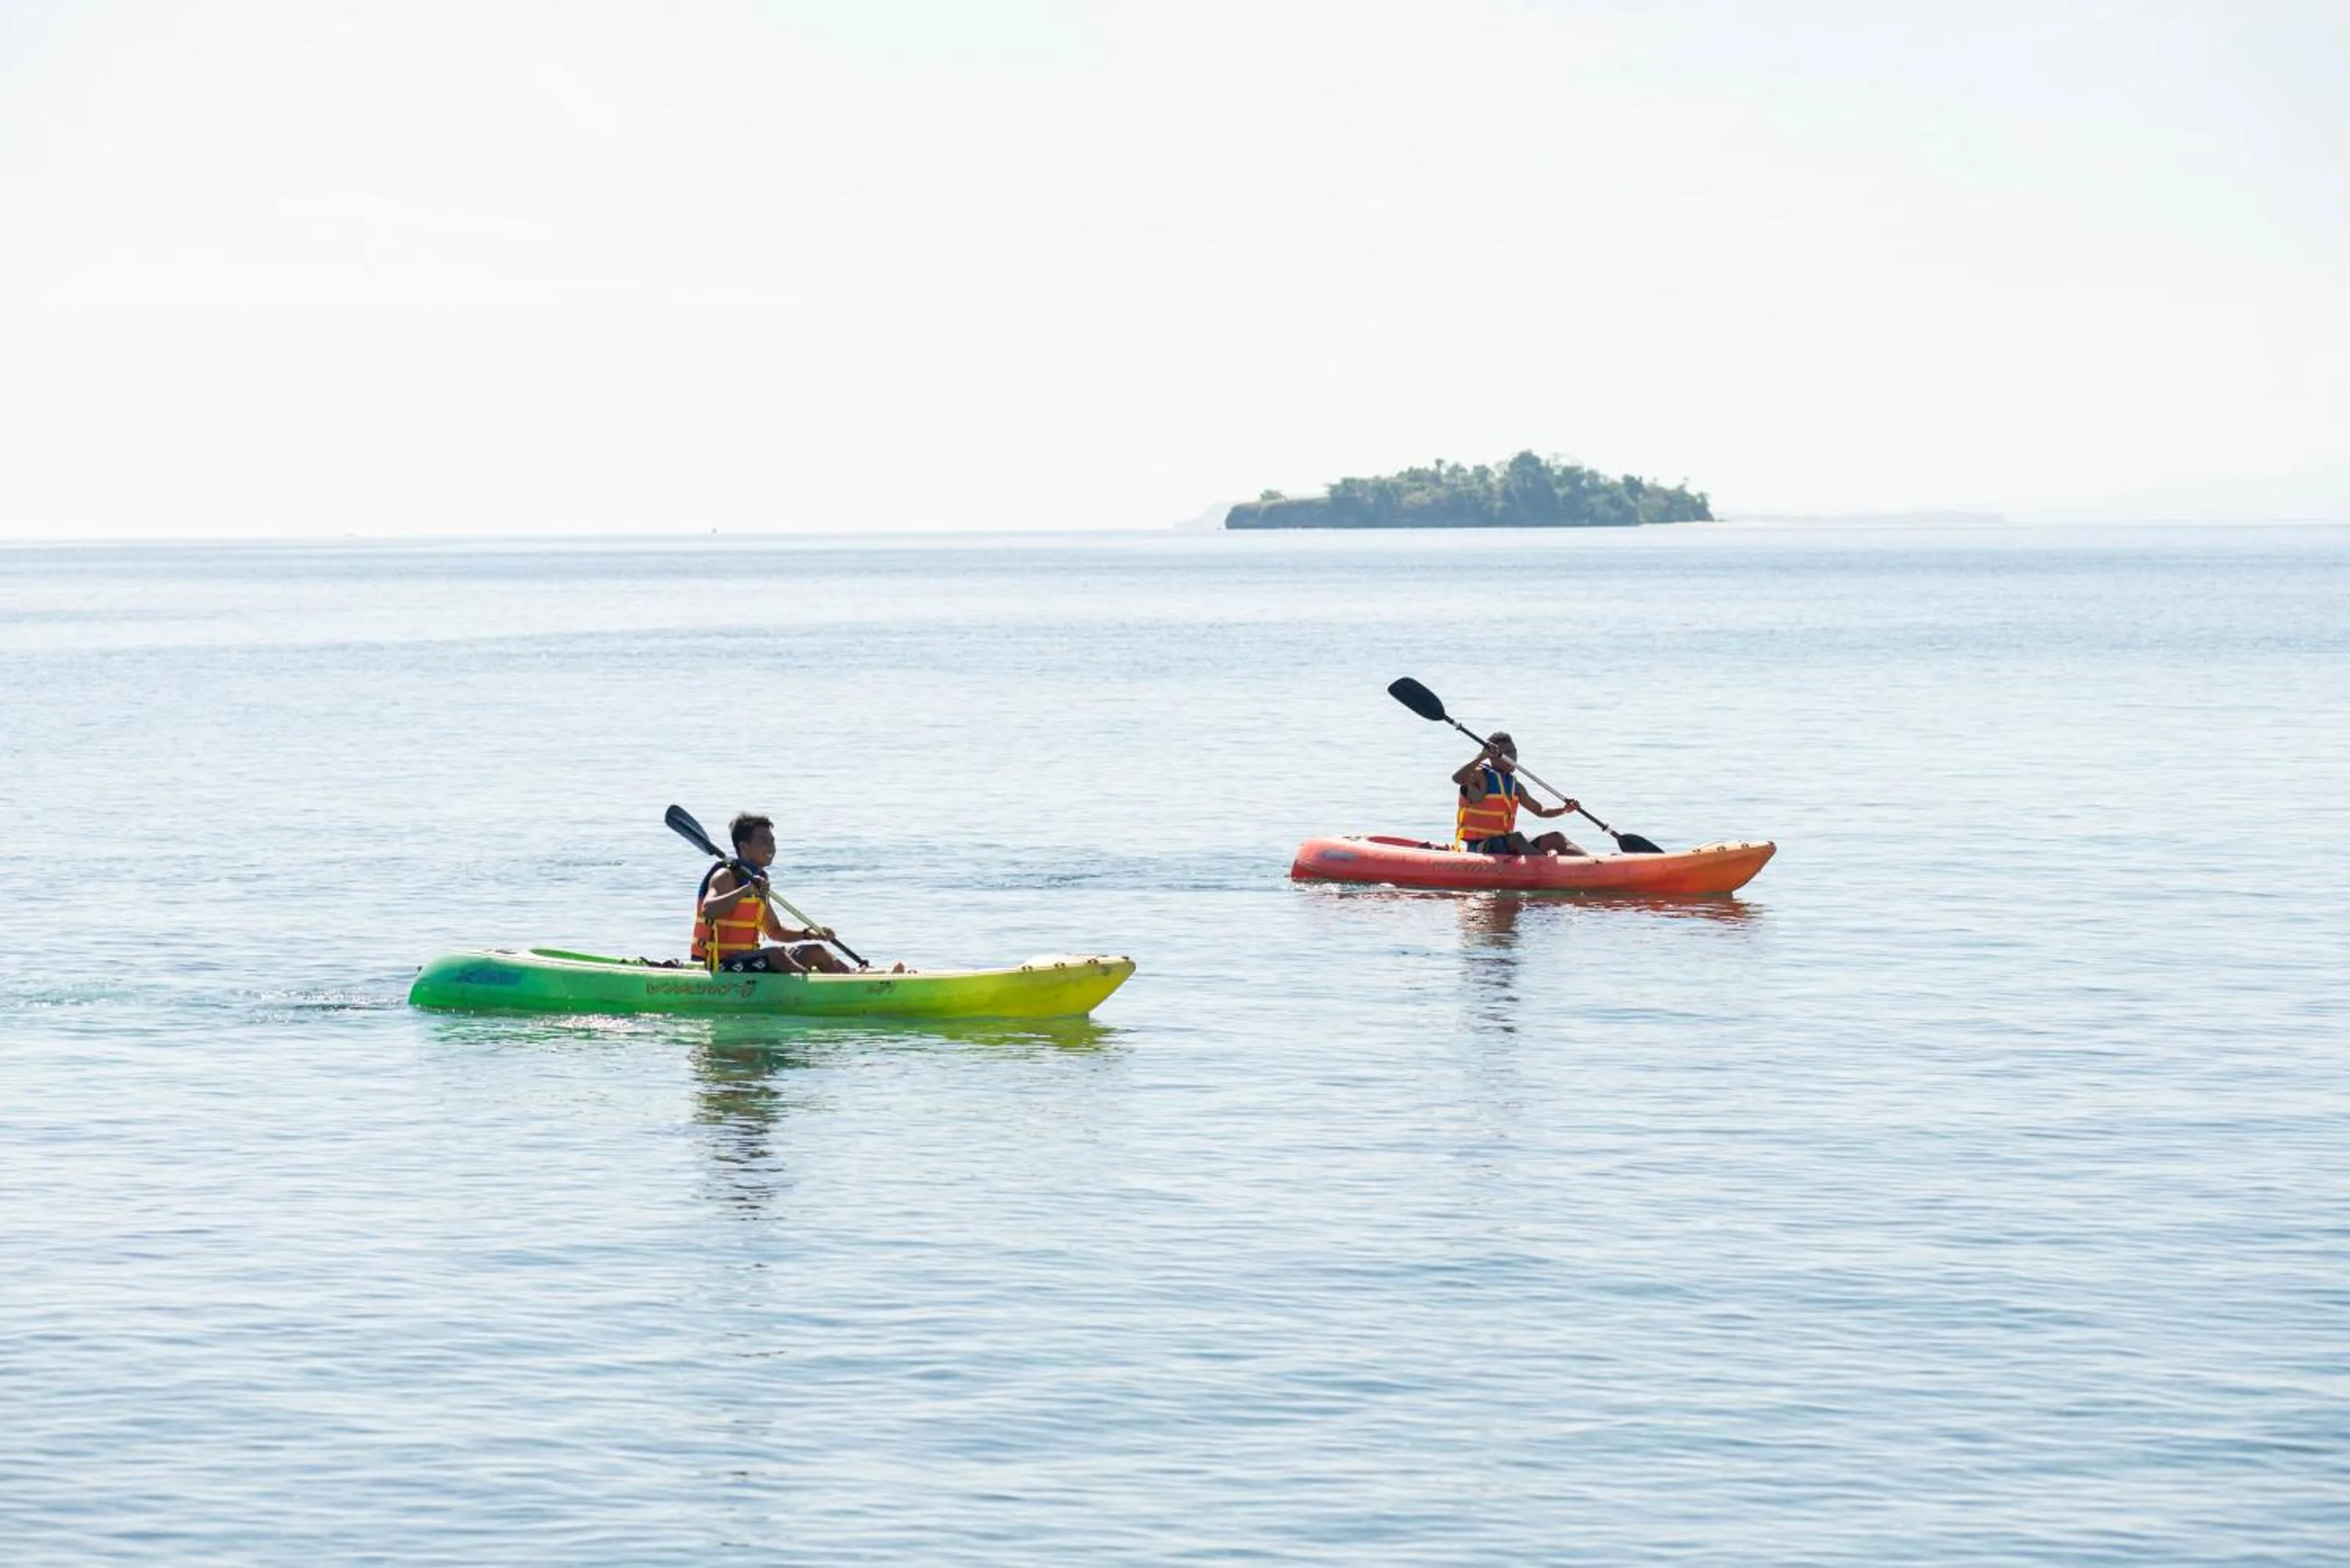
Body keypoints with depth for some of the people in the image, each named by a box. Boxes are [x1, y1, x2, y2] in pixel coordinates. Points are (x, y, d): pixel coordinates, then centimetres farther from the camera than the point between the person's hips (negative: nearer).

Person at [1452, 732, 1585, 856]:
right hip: (1479, 847, -8)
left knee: (1556, 839, -4)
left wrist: (1564, 809, 6)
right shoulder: (1480, 776, -6)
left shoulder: (1515, 785, 15)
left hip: (1506, 845, 8)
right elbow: (1457, 778, -28)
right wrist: (1482, 756, -36)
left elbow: (1540, 810, 24)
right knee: (1516, 838, -35)